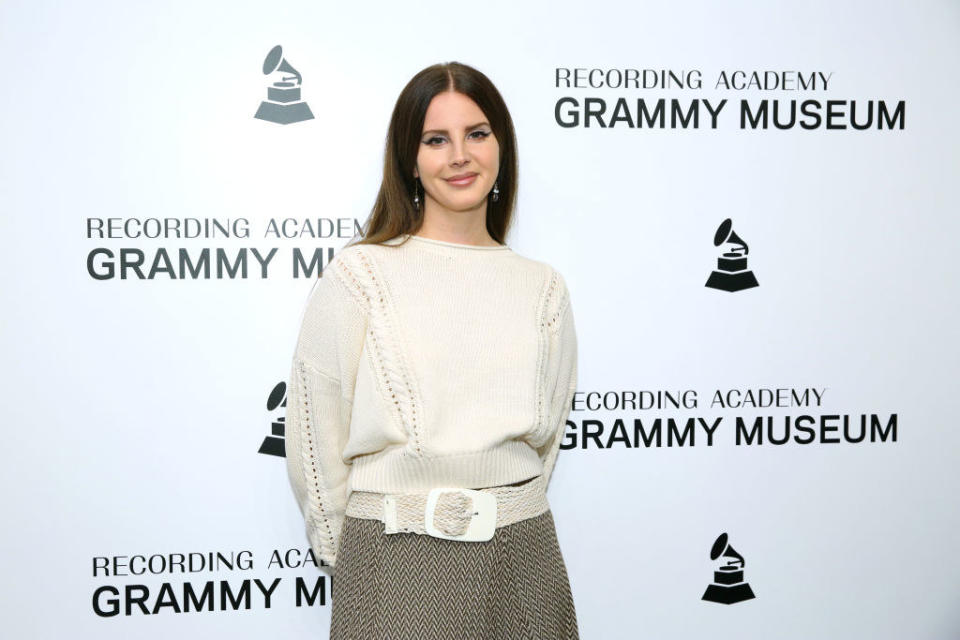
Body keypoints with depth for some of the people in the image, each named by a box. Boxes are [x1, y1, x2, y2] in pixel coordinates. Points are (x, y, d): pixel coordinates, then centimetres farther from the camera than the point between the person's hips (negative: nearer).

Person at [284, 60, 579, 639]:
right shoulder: (359, 276, -6)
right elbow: (317, 438, -3)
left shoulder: (544, 287, 5)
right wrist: (348, 554, 2)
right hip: (396, 565, -3)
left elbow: (548, 435, 12)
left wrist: (508, 519, 9)